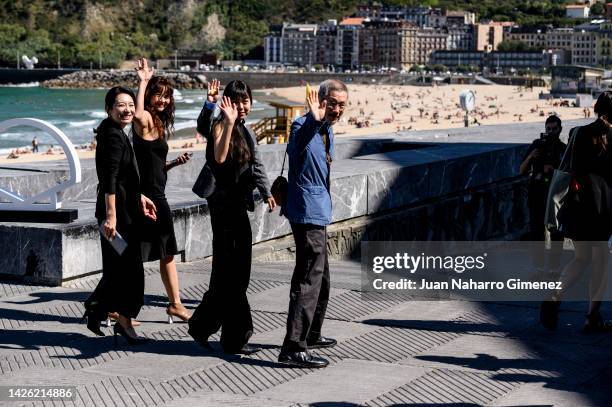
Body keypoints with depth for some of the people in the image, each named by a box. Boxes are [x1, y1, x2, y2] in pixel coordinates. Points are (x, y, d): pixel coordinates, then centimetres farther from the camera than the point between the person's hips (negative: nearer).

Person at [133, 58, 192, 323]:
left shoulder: (158, 124, 17)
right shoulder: (145, 120, -11)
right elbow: (138, 114, -39)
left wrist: (174, 163, 8)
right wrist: (142, 83, -31)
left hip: (157, 196, 10)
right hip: (146, 197, -10)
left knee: (167, 253, 18)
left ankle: (175, 304, 29)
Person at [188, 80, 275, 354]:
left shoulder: (245, 131, 16)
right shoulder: (220, 126, -10)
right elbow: (219, 157, -29)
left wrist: (266, 193, 21)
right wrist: (229, 122, -32)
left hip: (238, 203, 9)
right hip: (224, 203, -9)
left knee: (237, 271, 12)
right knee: (230, 271, -6)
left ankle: (202, 326, 23)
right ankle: (235, 338, -1)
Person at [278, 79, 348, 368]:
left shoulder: (327, 130, 13)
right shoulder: (303, 126, -18)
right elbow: (299, 142, -44)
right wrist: (314, 120, -62)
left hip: (317, 211, 10)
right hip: (308, 213, -10)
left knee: (320, 277, 21)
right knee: (309, 278, -15)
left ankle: (310, 335, 37)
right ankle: (293, 348, -17)